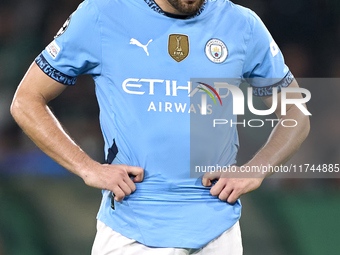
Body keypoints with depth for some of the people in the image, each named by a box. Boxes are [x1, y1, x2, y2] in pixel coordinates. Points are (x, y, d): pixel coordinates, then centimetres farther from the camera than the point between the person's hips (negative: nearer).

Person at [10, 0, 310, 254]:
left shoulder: (243, 25, 4)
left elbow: (296, 117, 14)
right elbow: (26, 102, 4)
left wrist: (254, 172, -4)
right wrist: (88, 168, -8)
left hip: (216, 231, 2)